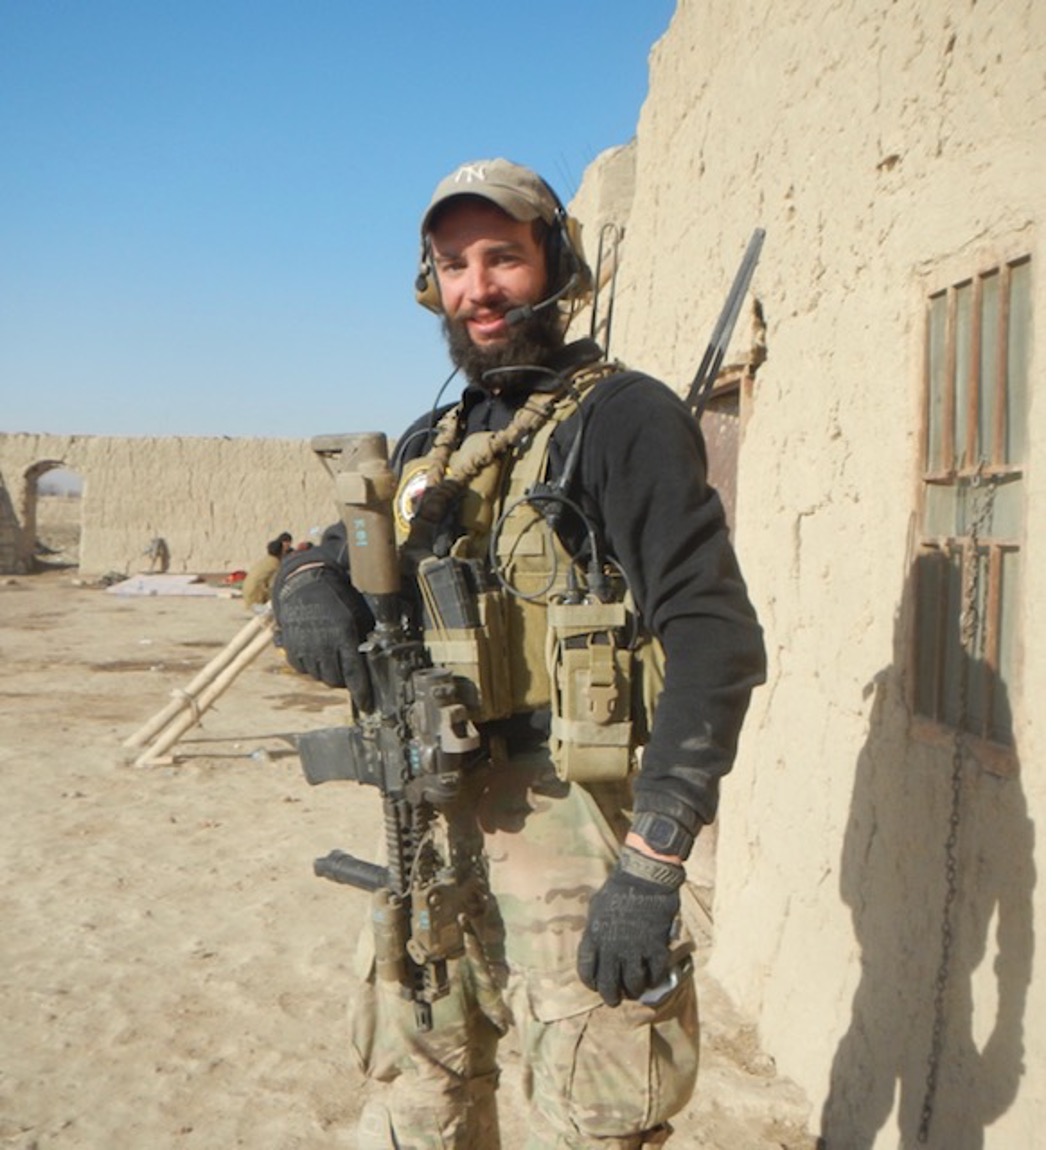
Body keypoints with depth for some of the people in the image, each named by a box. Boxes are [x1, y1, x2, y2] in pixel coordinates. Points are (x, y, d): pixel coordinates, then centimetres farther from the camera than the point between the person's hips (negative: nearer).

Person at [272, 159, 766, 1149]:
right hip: (435, 820, 7)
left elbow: (713, 637, -16)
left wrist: (653, 866, -22)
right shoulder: (430, 448, 15)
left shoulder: (624, 418, -8)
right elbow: (331, 557, 23)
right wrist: (310, 588, -4)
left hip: (574, 824, -7)